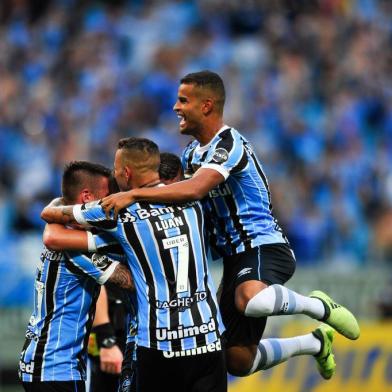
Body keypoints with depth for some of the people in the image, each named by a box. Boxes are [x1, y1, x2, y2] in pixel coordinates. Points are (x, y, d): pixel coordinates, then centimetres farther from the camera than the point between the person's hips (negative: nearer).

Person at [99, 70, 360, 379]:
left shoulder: (229, 144, -15)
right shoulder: (193, 153, 14)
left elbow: (194, 190, -31)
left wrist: (133, 194, -34)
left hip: (262, 247, -9)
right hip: (234, 256, 9)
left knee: (249, 300, -44)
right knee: (239, 362, 7)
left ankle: (318, 306, -13)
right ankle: (315, 342, 31)